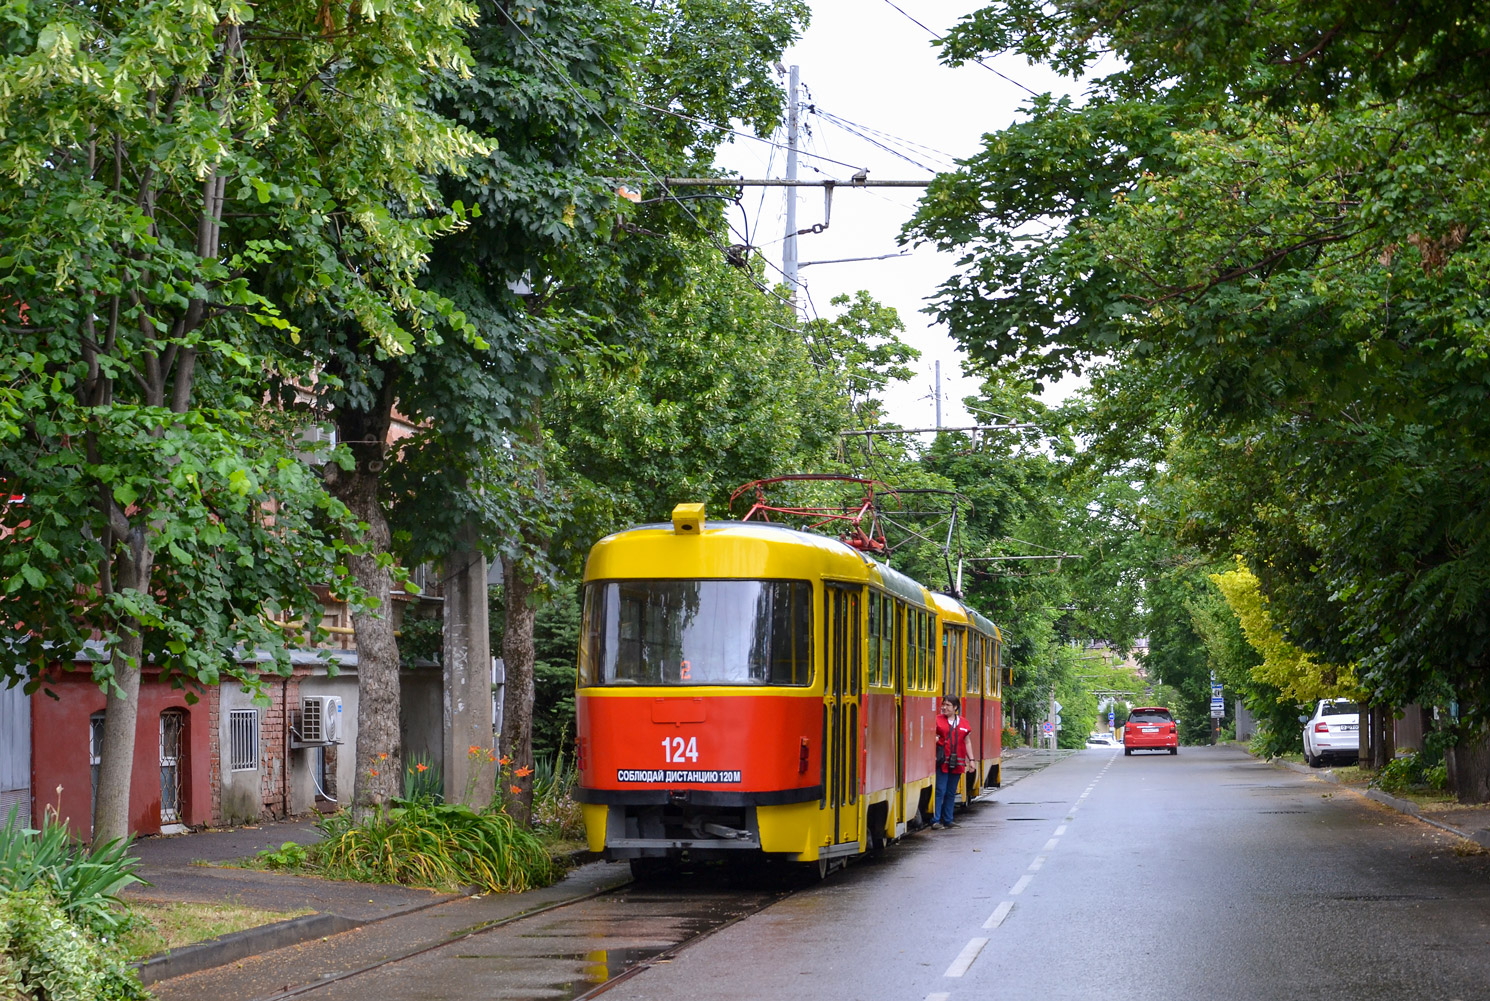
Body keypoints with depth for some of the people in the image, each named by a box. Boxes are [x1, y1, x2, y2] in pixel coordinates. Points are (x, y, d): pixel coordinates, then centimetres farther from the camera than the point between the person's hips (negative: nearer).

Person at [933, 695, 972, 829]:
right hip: (942, 762, -4)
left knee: (951, 792, 9)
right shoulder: (937, 720, 1)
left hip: (957, 762, 4)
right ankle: (936, 820, -6)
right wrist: (934, 739, -19)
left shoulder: (963, 723, 10)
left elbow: (967, 742, 16)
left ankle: (948, 820, 18)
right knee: (940, 791, -8)